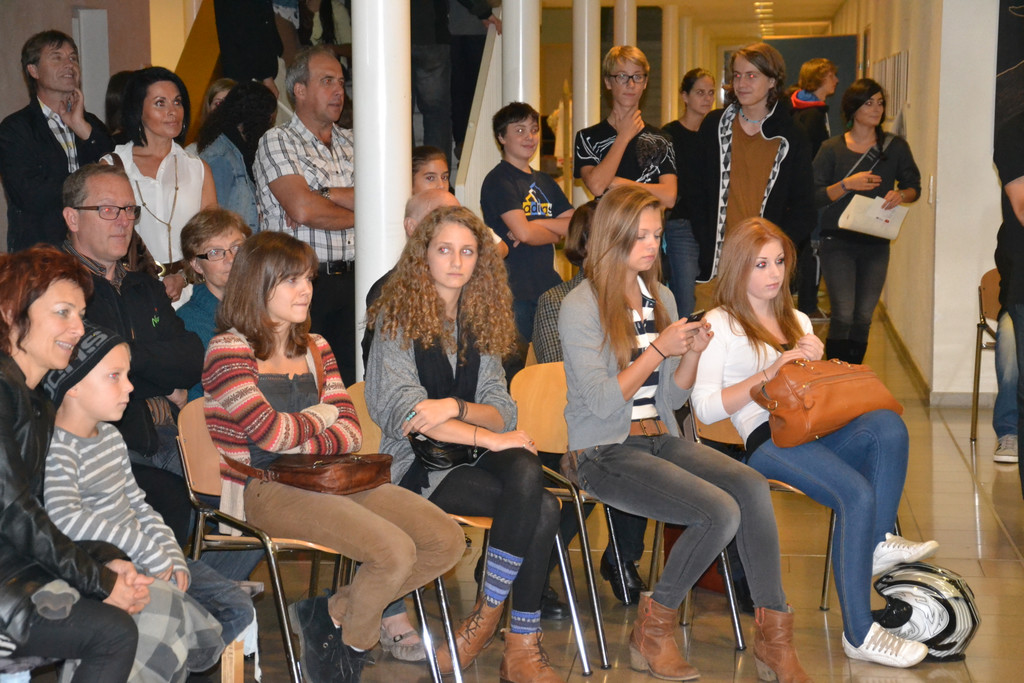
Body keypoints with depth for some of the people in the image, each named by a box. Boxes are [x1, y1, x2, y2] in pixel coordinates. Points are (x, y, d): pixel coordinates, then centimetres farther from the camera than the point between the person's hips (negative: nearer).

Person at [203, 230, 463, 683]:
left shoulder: (314, 348, 17)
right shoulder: (228, 352, -5)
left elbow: (350, 432, 8)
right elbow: (271, 433, -18)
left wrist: (297, 444, -11)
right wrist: (320, 415, 2)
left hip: (325, 478, 8)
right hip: (262, 490, -7)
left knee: (448, 542, -8)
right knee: (395, 551, -27)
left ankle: (333, 611, 5)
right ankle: (352, 645, 3)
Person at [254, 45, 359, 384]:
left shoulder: (353, 142, 17)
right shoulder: (277, 141, 2)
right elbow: (302, 208, -13)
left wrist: (322, 195, -9)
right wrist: (359, 215, 1)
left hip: (351, 280, 5)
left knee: (353, 378, 1)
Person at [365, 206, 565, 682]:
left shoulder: (480, 322, 14)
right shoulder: (398, 317, -3)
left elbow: (502, 412, 8)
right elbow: (404, 413, -14)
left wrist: (455, 407, -15)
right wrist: (490, 437, -17)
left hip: (471, 456, 5)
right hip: (417, 465, -5)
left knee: (526, 470, -30)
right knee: (540, 508, -27)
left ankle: (487, 614, -19)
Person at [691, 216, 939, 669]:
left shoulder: (798, 322, 29)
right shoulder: (720, 325, 7)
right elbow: (704, 407, -5)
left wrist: (816, 365, 8)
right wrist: (767, 374, -11)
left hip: (816, 432, 6)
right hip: (766, 441, -6)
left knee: (886, 423, -29)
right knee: (857, 495, -31)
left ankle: (878, 542, -20)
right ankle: (859, 635, -26)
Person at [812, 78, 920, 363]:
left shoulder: (895, 147, 5)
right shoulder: (832, 149, 0)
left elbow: (914, 187, 11)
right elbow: (815, 196, -3)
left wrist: (901, 194, -11)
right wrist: (847, 184, -18)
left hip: (876, 243, 3)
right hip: (838, 241, -3)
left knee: (863, 317, 7)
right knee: (844, 315, -13)